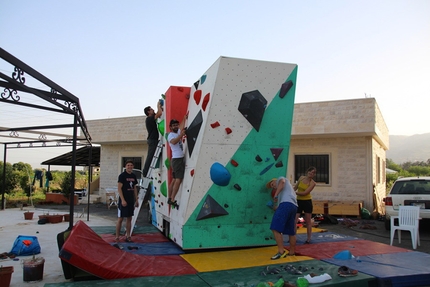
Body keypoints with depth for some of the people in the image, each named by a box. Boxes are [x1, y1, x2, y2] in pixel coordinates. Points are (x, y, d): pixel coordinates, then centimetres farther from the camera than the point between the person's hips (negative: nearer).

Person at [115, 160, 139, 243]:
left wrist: (136, 200, 13)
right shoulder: (122, 175, -9)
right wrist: (123, 200, -20)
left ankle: (128, 236, 17)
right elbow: (119, 188, -13)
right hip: (123, 200, -6)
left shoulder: (133, 176, 11)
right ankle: (117, 237, 9)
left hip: (131, 201, 6)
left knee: (129, 219, 10)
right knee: (120, 219, 0)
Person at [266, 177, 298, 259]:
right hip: (294, 206, 10)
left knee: (275, 228, -13)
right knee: (291, 231, 17)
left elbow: (282, 182, -5)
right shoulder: (286, 188, 41)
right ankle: (292, 252, 25)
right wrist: (276, 208, 28)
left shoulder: (280, 178, 21)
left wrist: (276, 194, -9)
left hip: (286, 204, -10)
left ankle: (281, 251, -17)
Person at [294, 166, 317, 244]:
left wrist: (295, 192, -15)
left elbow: (305, 193, -18)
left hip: (307, 202, -3)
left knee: (308, 221, 7)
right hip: (298, 201, 3)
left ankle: (309, 238, 20)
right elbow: (295, 187, 13)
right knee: (294, 219, -4)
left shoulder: (312, 183, -9)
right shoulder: (301, 178, 3)